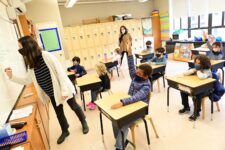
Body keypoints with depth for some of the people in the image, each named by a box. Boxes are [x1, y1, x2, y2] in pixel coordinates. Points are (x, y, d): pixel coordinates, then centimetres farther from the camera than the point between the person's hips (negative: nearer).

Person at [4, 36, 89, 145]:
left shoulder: (46, 56, -22)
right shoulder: (30, 64, -1)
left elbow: (60, 72, -22)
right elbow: (27, 80, 12)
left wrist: (64, 90, -24)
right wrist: (12, 76, -2)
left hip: (63, 90, -6)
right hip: (52, 93, 6)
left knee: (74, 107, 13)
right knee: (59, 113, 18)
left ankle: (84, 123, 39)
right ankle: (65, 131, 41)